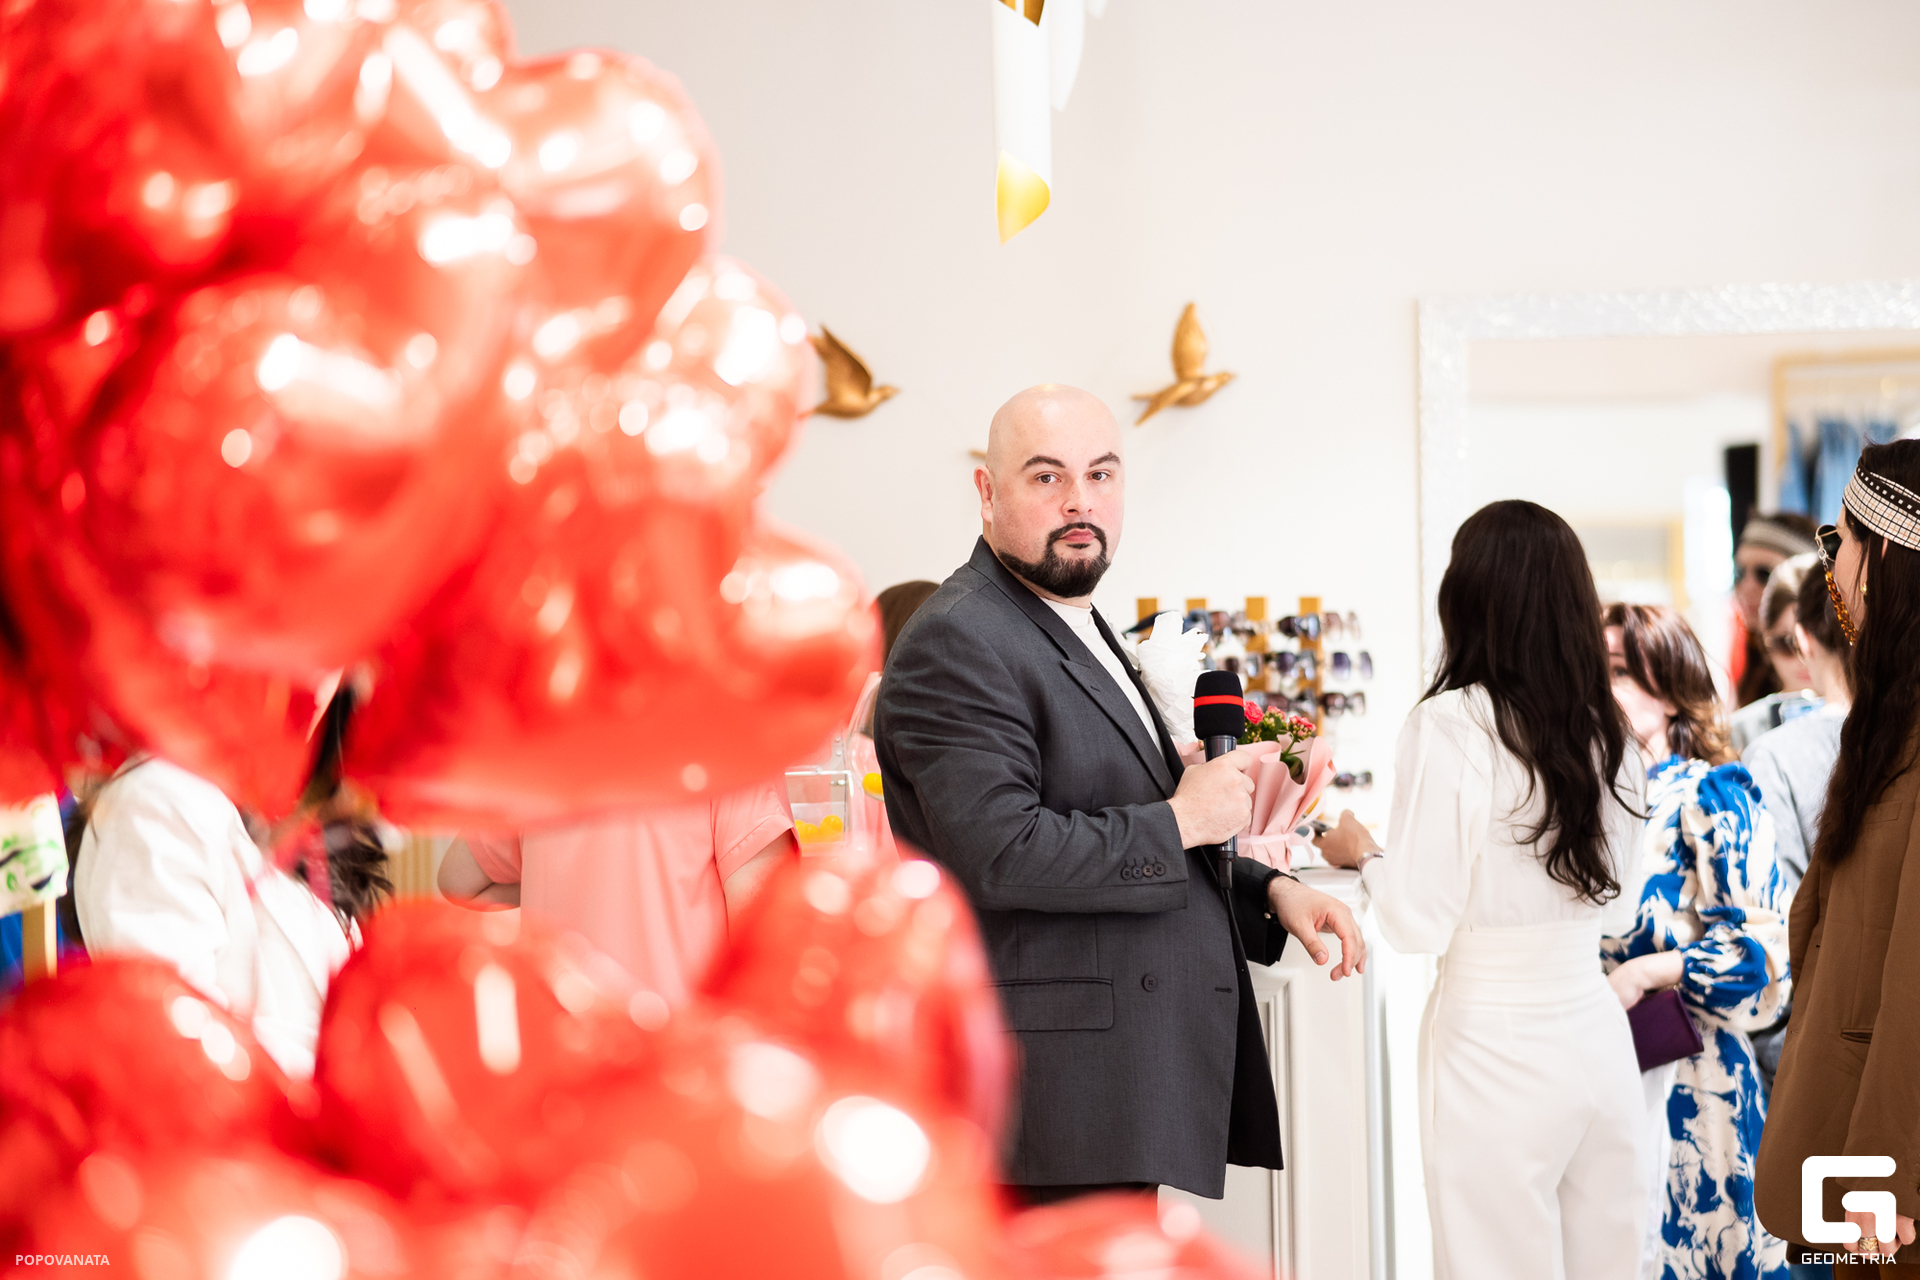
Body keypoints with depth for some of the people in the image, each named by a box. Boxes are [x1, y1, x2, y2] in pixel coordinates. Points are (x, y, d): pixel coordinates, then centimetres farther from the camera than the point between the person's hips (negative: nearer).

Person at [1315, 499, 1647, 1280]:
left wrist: (1362, 852, 7)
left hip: (1492, 1047, -5)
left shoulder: (1449, 727, -13)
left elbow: (1419, 923, -12)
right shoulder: (1606, 732, 3)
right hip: (1597, 1032, 5)